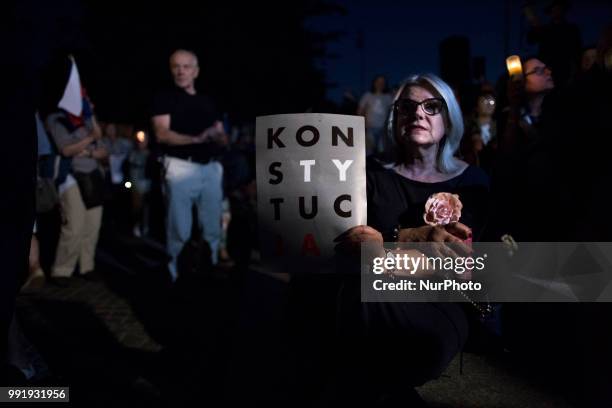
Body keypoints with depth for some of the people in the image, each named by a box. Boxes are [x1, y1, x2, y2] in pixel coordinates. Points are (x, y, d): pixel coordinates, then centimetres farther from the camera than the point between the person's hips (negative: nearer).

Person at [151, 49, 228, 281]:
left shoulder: (207, 102, 19)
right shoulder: (165, 99, 3)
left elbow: (223, 140, 18)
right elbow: (162, 134, -11)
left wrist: (217, 136, -7)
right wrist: (196, 139, -23)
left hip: (212, 169, 5)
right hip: (181, 168, -5)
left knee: (212, 228, 10)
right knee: (180, 229, -4)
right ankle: (176, 275, 7)